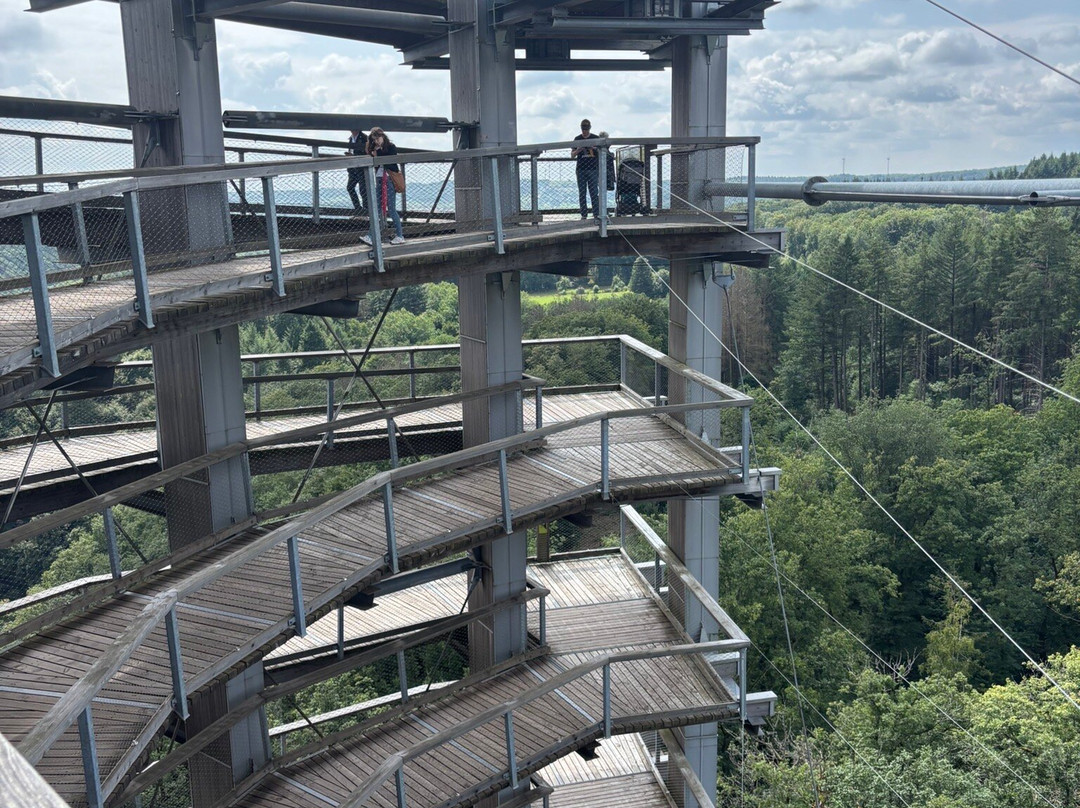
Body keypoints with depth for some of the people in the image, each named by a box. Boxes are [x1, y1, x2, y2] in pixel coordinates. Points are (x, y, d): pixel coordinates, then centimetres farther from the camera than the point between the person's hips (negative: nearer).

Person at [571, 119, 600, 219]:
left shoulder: (595, 138, 6)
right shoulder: (577, 139, 10)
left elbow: (601, 153, 9)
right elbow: (572, 155, 10)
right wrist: (577, 150, -11)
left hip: (593, 169, -1)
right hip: (581, 169, 2)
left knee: (594, 192, -5)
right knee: (582, 193, 1)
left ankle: (596, 214, -3)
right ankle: (584, 214, 4)